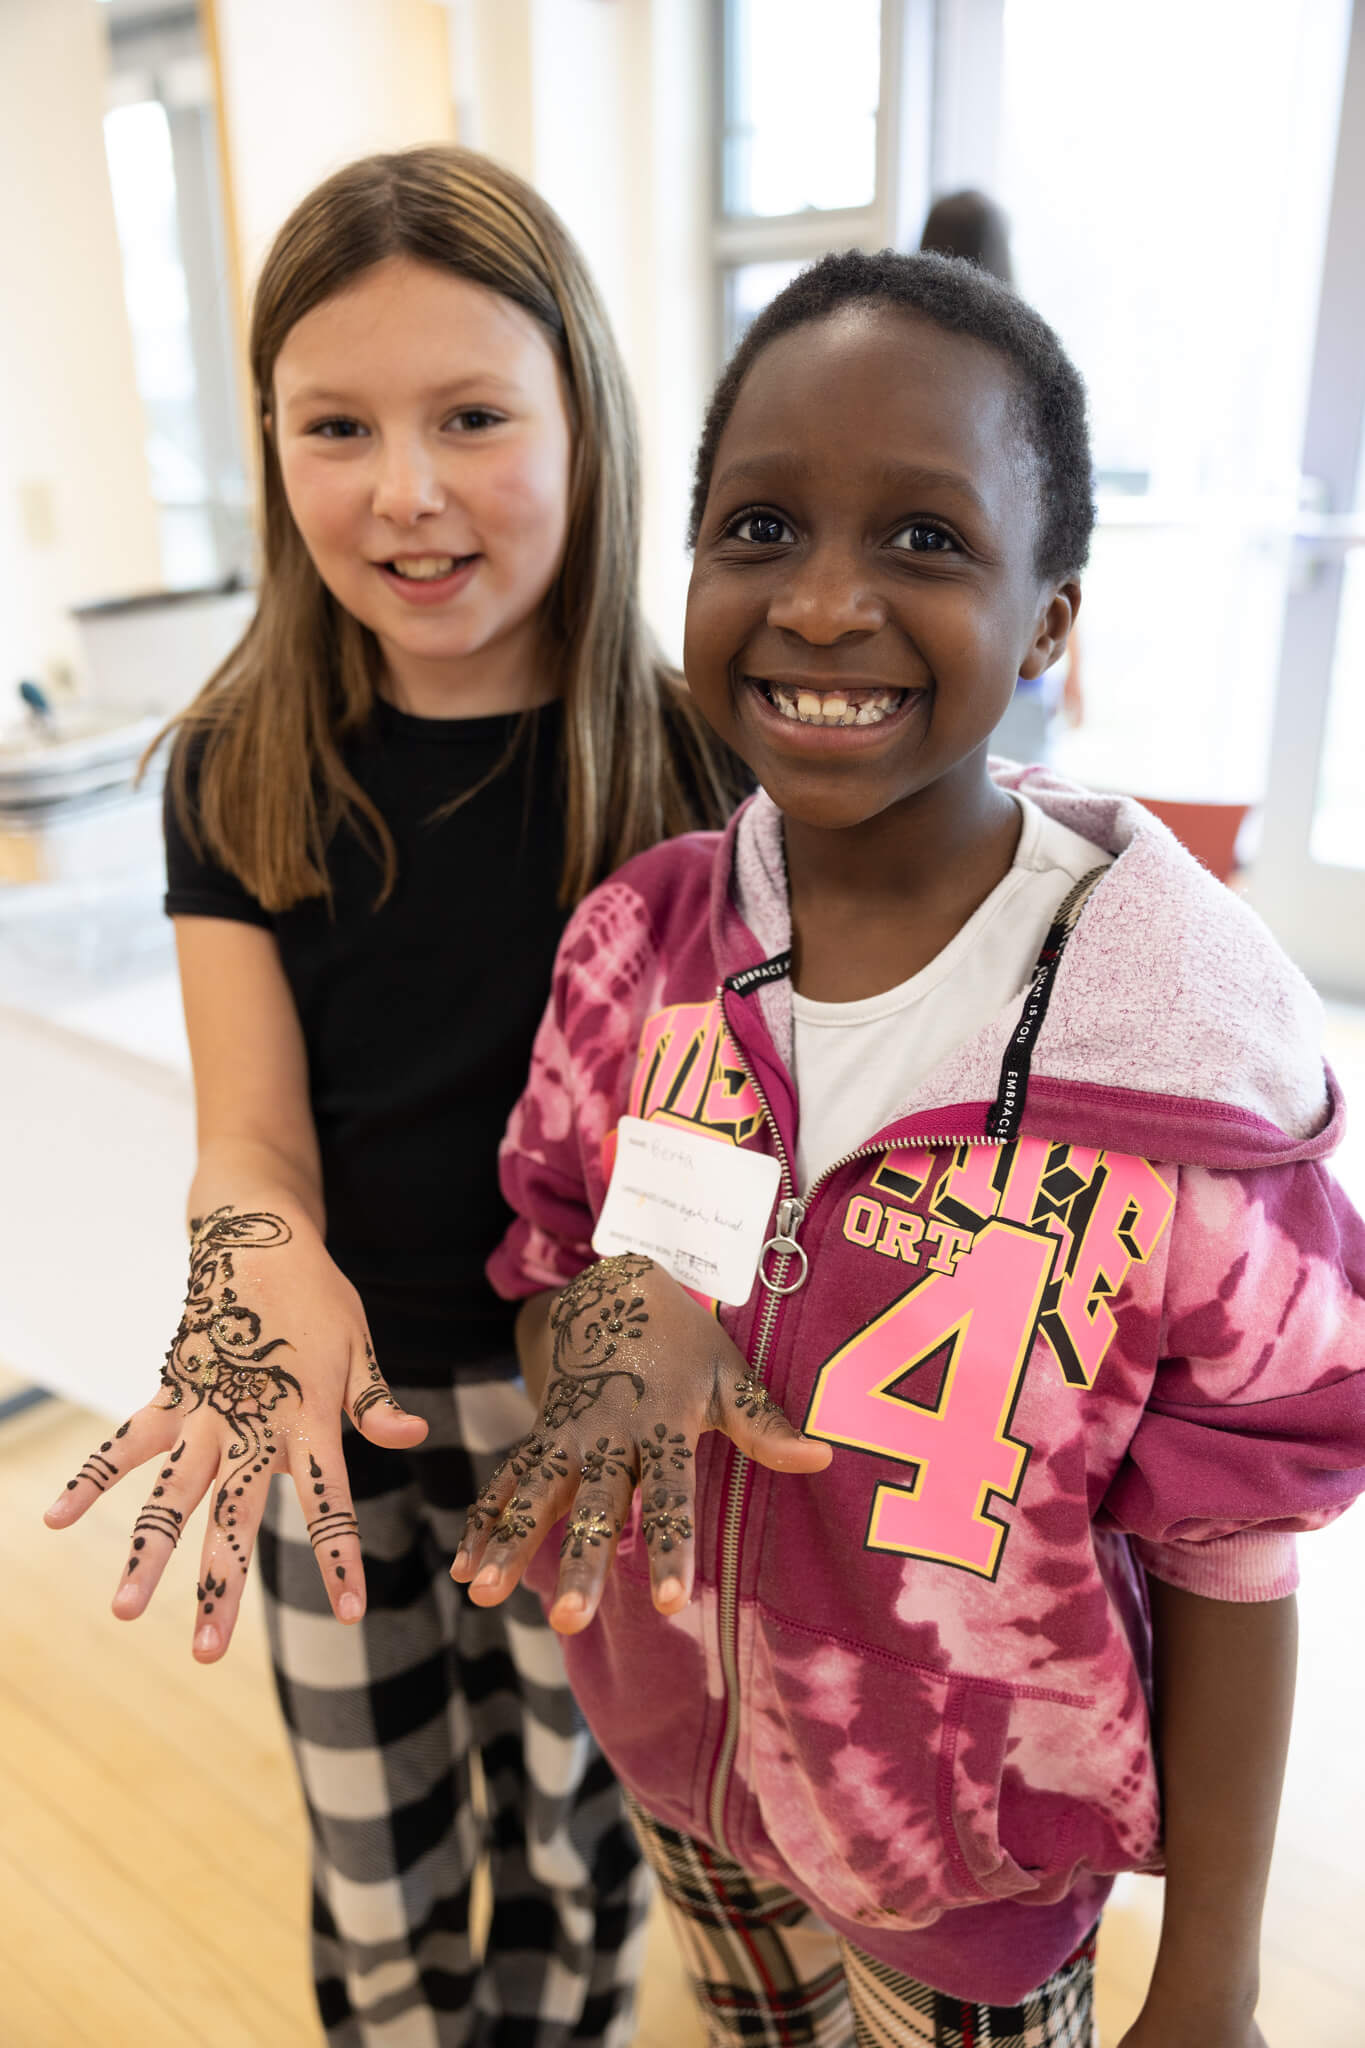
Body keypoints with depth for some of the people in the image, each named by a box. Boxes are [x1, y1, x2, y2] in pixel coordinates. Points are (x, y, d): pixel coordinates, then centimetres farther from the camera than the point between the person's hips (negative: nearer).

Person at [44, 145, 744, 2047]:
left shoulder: (689, 760, -14)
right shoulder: (240, 770, -6)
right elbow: (252, 1129, -9)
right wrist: (267, 1274, -31)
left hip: (589, 1416, -1)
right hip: (336, 1405, 2)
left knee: (570, 1853, 22)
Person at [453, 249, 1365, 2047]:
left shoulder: (1188, 1054, -27)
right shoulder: (637, 944, -15)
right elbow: (548, 1259, -3)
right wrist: (614, 1324, -26)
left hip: (977, 1856, -3)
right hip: (674, 1743, 4)